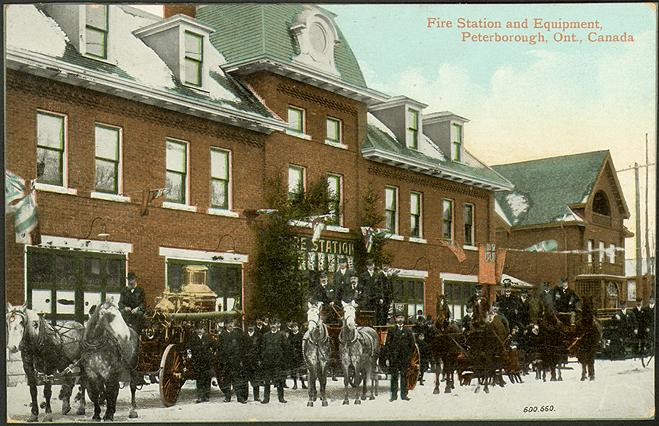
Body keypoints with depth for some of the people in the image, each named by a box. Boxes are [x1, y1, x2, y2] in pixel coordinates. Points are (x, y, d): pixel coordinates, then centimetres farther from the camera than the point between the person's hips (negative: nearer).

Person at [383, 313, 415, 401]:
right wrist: (387, 358, -2)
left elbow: (412, 345, 11)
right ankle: (394, 395, 7)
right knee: (394, 376, 1)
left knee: (404, 376, 3)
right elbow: (387, 345, 3)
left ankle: (404, 395, 10)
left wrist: (409, 355, 1)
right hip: (394, 358, -1)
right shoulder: (392, 331, 5)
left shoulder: (407, 331, 9)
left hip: (404, 358, 1)